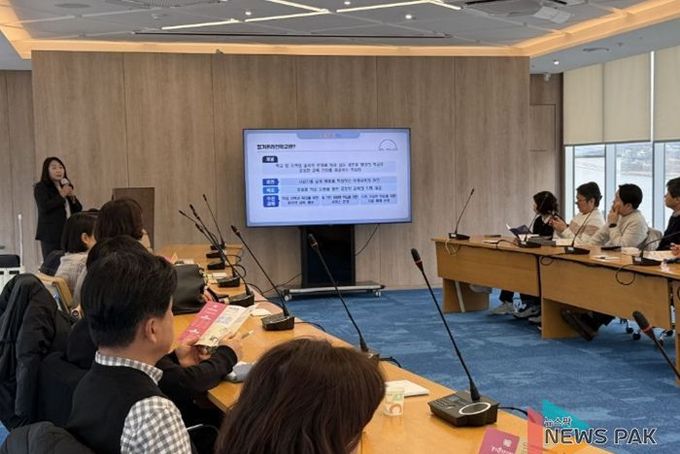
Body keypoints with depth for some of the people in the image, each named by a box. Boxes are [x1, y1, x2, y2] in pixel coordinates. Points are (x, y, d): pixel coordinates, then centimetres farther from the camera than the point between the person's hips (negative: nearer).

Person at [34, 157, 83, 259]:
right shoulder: (40, 187, 2)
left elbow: (78, 210, 18)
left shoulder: (66, 186, 19)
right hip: (51, 235, -5)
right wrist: (62, 195, -9)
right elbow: (44, 207, -15)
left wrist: (72, 196, 0)